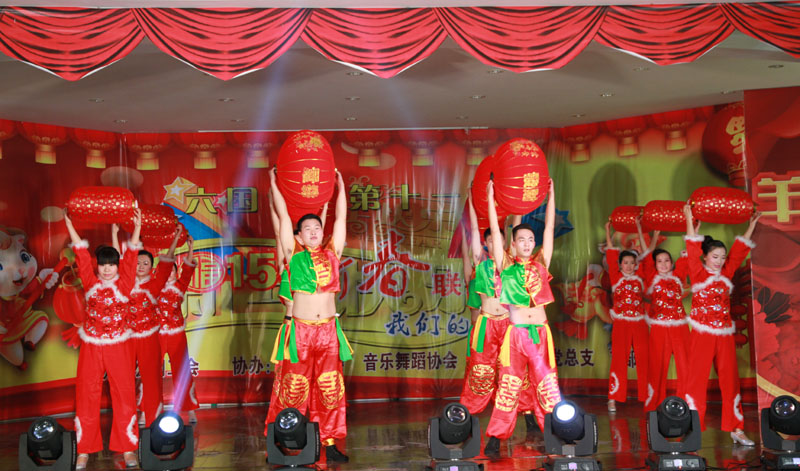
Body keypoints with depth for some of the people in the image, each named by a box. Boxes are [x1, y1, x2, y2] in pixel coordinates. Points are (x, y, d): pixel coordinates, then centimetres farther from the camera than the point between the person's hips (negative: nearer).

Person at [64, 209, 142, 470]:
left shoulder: (124, 284, -2)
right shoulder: (90, 282, 2)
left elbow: (131, 257, -11)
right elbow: (82, 254, -1)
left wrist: (136, 228, -20)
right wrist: (69, 224, -2)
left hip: (119, 346, -1)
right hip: (91, 346, 2)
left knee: (124, 394, 4)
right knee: (86, 395, 5)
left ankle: (127, 447, 14)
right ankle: (84, 449, 16)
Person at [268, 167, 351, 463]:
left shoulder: (331, 253, 9)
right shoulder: (294, 255, 4)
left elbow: (341, 219, 10)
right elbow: (284, 217, 5)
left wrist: (340, 186, 13)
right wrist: (274, 185, 10)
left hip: (328, 330, 2)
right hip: (300, 330, -2)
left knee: (330, 388, 4)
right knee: (295, 388, 0)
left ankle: (329, 442, 10)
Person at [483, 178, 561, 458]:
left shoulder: (540, 263, 10)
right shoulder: (506, 265, 5)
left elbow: (549, 228, 10)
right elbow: (495, 231, 2)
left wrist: (551, 196, 10)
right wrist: (491, 199, 0)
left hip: (541, 332, 2)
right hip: (515, 333, -2)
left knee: (548, 384, 2)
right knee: (509, 385, -1)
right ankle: (496, 438, 4)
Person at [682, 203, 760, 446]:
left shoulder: (726, 273, 9)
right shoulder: (698, 273, -3)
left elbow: (739, 250, 14)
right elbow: (693, 249, -11)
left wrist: (752, 224, 15)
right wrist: (689, 219, -13)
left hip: (725, 334, 5)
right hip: (702, 333, -5)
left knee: (730, 379, 7)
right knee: (698, 379, -3)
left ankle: (736, 429, 13)